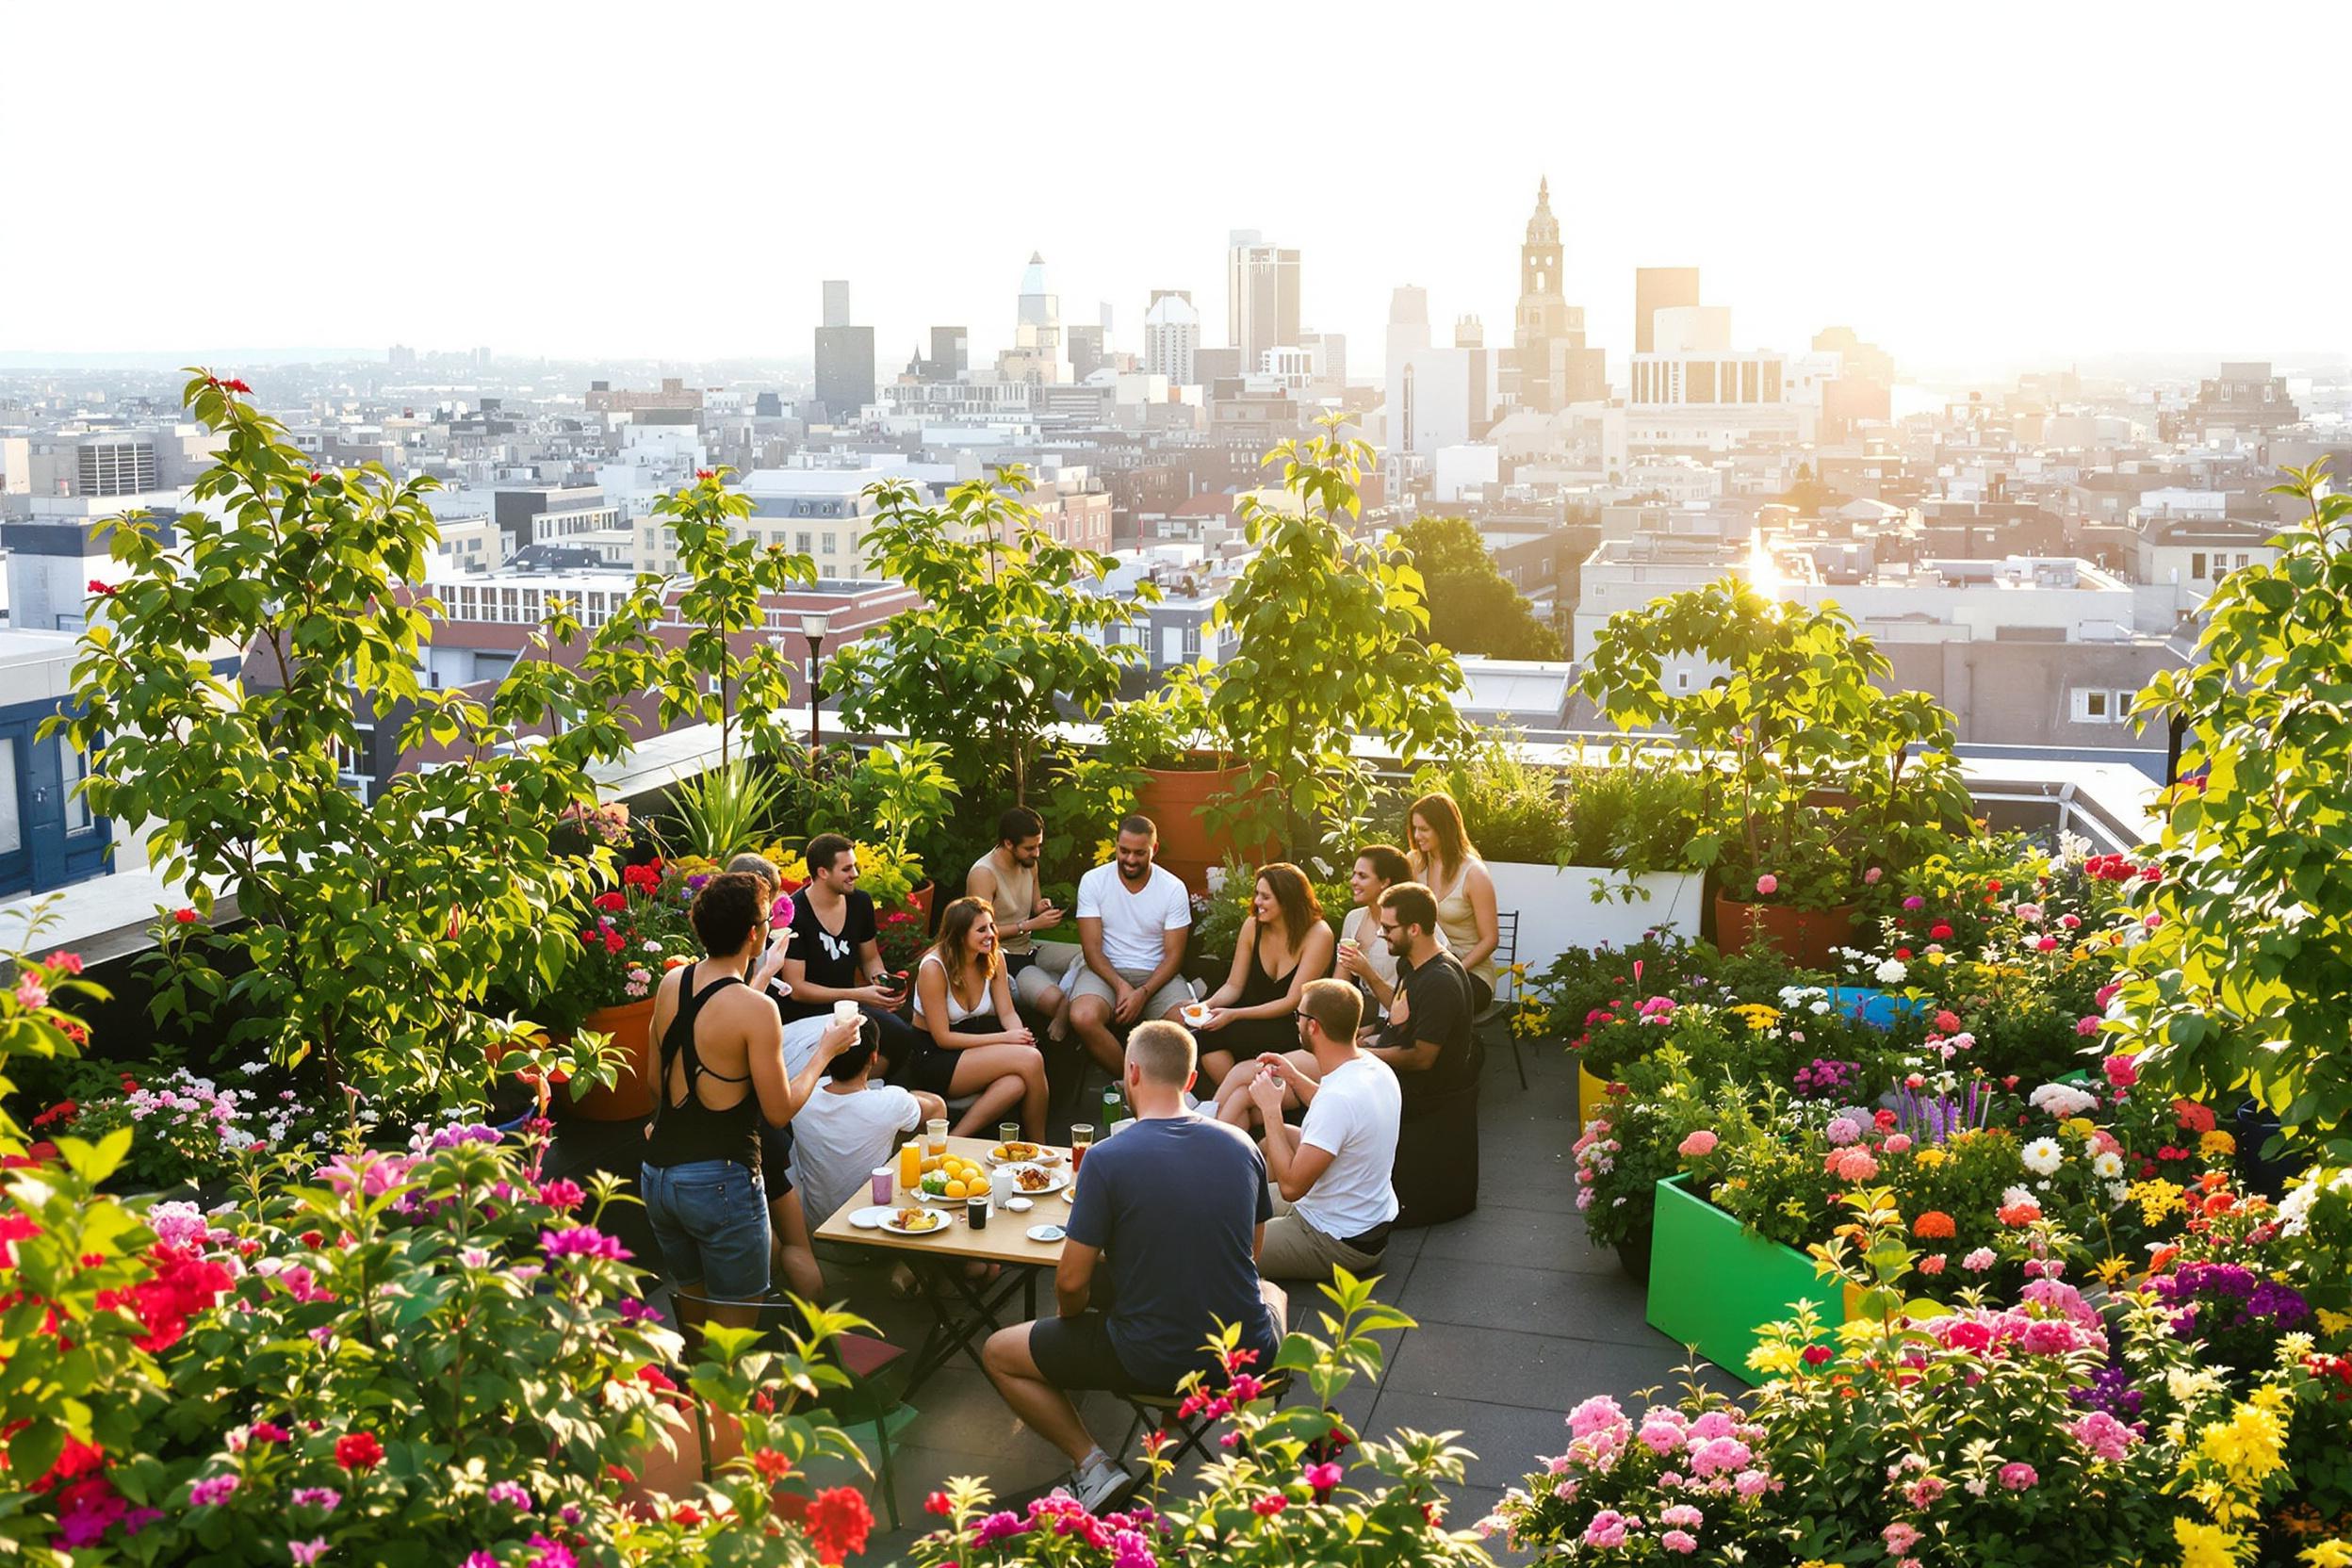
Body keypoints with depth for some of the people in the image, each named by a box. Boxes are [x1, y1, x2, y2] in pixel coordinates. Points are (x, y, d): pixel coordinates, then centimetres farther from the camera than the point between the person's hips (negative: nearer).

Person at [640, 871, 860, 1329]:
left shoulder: (671, 982, 3)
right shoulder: (755, 1008, -18)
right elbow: (780, 1111, -11)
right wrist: (824, 1051, 1)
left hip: (657, 1174, 7)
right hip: (720, 1183, -7)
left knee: (693, 1316, 22)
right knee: (734, 1339, 6)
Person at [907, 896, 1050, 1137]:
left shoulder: (993, 960, 1)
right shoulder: (933, 968, -19)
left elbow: (1008, 1013, 3)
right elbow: (943, 1038, -18)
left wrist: (1021, 1035, -22)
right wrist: (1003, 1038, -22)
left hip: (969, 1052, 6)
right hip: (933, 1060, -6)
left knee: (1016, 1084, -31)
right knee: (1030, 1060, -26)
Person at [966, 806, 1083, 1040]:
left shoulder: (1029, 863, 6)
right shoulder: (983, 873, -19)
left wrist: (1042, 907, -4)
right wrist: (1032, 925, -22)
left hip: (1028, 948, 8)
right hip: (1001, 959, -8)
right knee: (1055, 1000, -31)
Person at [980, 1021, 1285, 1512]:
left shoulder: (1107, 1158, -18)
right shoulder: (1242, 1146, -3)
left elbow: (1072, 1282, -13)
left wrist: (1069, 1315, 10)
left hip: (1153, 1363, -4)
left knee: (998, 1354, 16)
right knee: (1271, 1292, 40)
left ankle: (1093, 1463, 3)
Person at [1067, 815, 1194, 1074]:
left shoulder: (1173, 888, -1)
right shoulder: (1093, 881, -1)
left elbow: (1173, 955, -2)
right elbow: (1092, 949, -5)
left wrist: (1143, 993, -18)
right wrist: (1120, 986, -21)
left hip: (1156, 975, 0)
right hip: (1105, 972, 0)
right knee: (1083, 1018, -33)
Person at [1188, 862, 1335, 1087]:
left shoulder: (1317, 935, -15)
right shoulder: (1252, 926, 1)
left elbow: (1292, 1002, -17)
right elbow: (1233, 986, 5)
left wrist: (1233, 1015, -23)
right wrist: (1209, 1004, -18)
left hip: (1293, 1028, -5)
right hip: (1255, 1016, 5)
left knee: (1212, 1035, -28)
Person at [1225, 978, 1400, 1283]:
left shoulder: (1339, 1099, -32)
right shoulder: (1374, 1066, -3)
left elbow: (1291, 1186, -29)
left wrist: (1271, 1110, -21)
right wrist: (1295, 1078, 13)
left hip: (1337, 1243, -9)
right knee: (1285, 1134, 24)